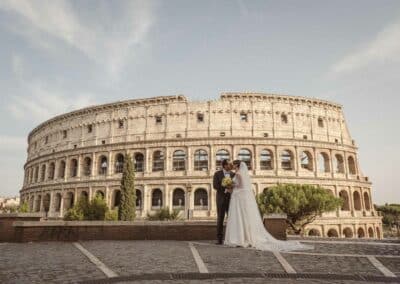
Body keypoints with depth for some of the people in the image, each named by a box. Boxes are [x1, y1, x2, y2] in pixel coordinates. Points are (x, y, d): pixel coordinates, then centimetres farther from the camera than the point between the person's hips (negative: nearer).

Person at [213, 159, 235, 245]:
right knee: (220, 219, -1)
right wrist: (226, 190, -22)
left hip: (231, 199, 3)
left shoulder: (233, 174, 8)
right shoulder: (217, 173, -2)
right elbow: (215, 186, -12)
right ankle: (219, 239, 5)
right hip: (221, 199, -2)